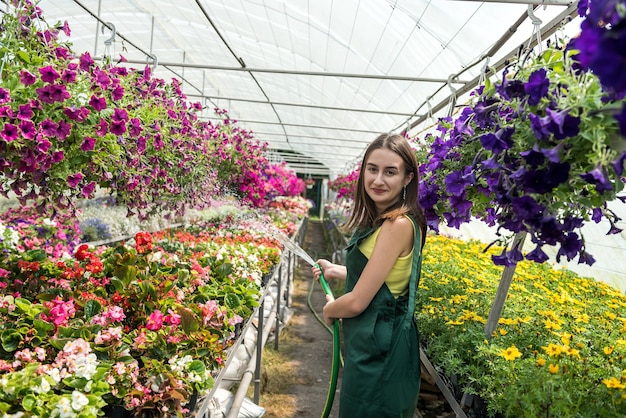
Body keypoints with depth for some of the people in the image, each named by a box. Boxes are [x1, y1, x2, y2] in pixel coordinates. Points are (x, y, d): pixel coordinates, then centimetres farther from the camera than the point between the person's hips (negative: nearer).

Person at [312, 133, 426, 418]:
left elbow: (357, 302, -23)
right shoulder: (382, 220, 5)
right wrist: (336, 270, 23)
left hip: (379, 349, -9)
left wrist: (329, 310, -2)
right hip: (375, 341, 9)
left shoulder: (399, 224, -25)